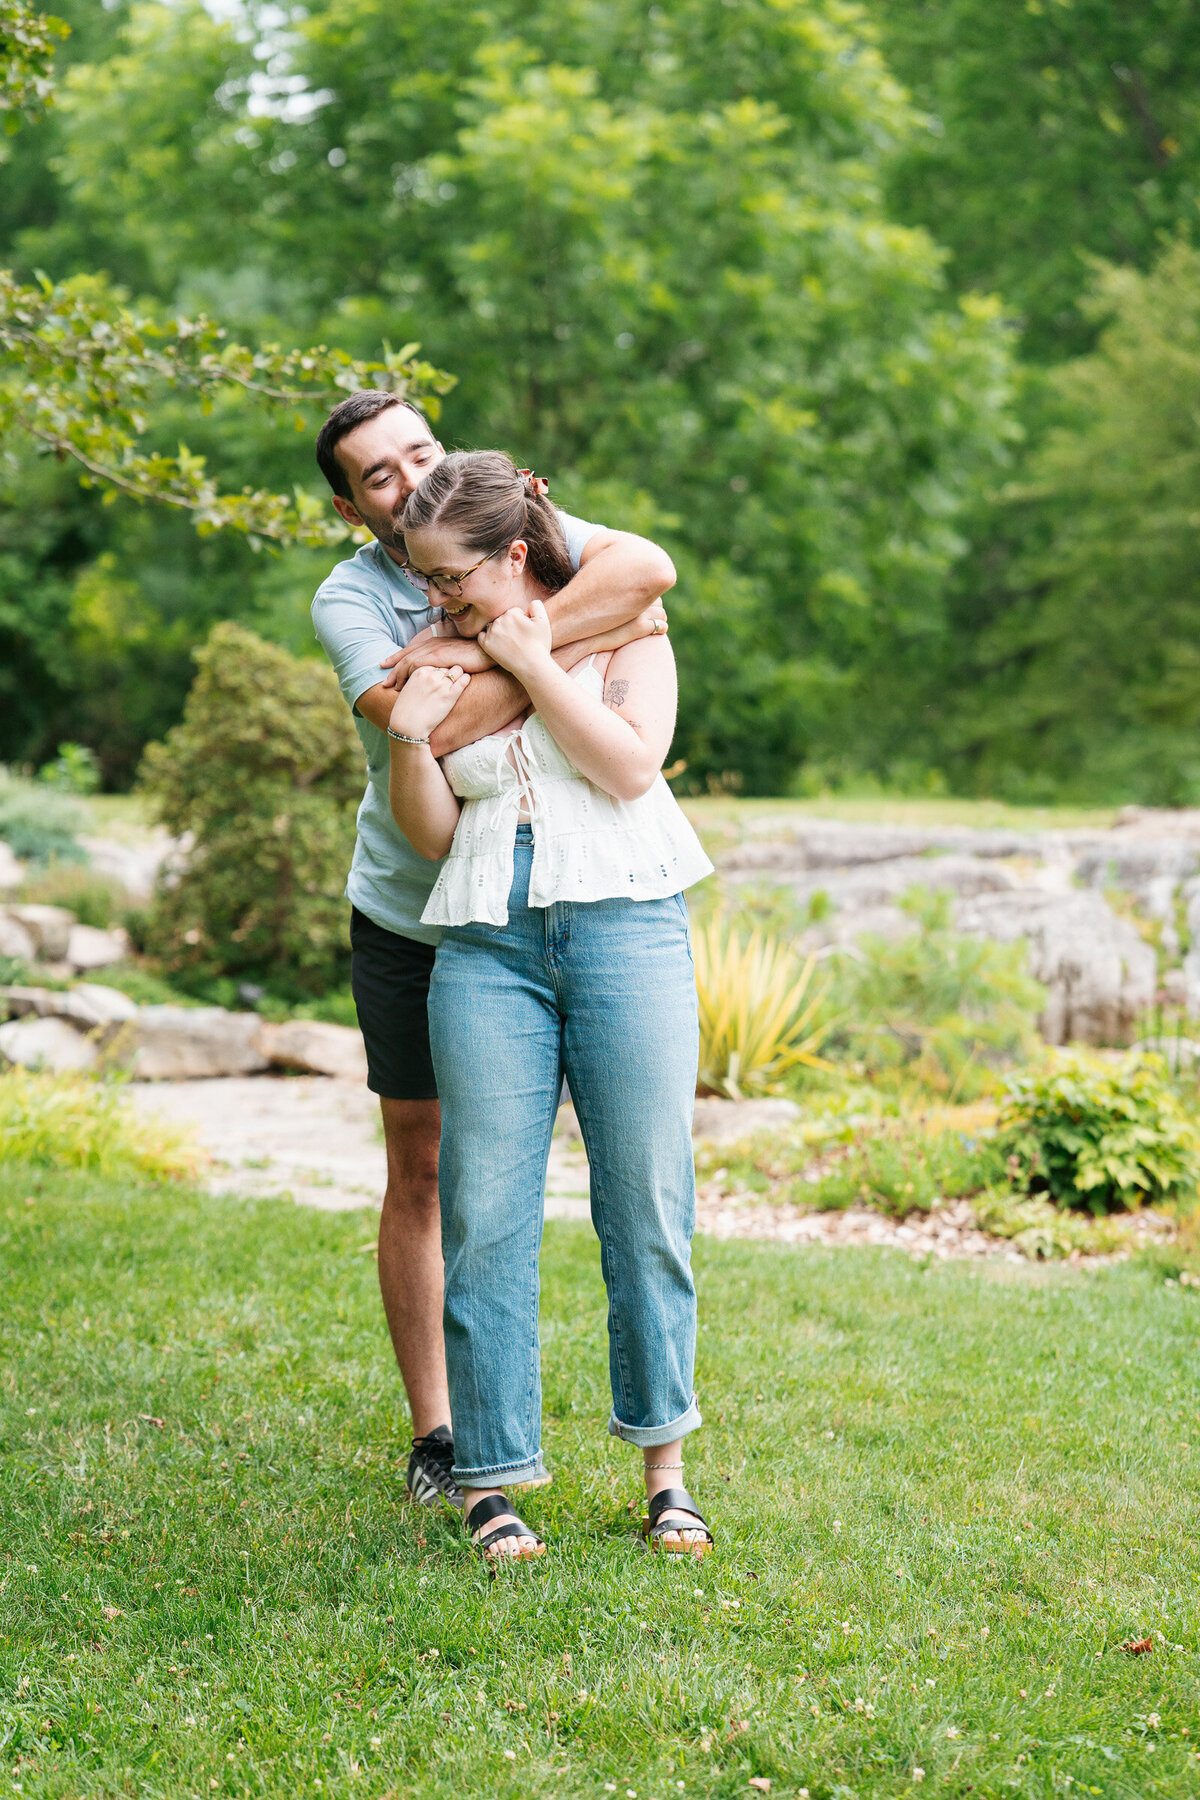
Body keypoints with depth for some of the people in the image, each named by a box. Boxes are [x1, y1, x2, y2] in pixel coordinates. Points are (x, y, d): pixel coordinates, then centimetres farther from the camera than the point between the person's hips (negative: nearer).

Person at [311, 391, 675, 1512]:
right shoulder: (348, 598, -11)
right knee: (419, 1173, 4)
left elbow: (647, 565, -27)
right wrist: (574, 651, -28)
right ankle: (434, 1431, 14)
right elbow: (429, 730, -30)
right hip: (409, 915, -1)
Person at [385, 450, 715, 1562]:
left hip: (626, 927, -2)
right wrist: (408, 738, -7)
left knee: (647, 1207, 1)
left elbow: (630, 764, -7)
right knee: (484, 1213, -4)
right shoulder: (443, 659, 14)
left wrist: (531, 662, -6)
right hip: (488, 945, 2)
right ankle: (490, 1479, 4)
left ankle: (663, 1467, 13)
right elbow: (432, 835, 10)